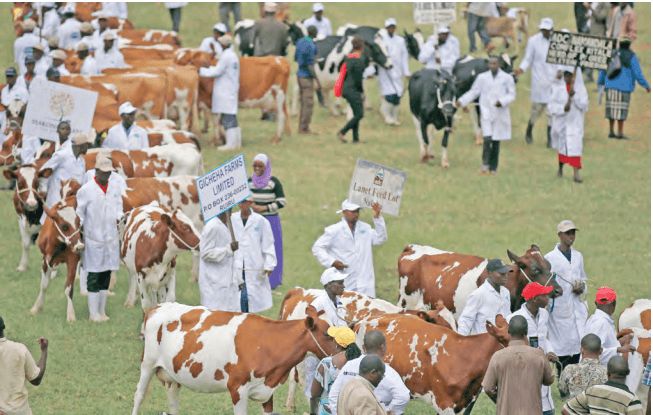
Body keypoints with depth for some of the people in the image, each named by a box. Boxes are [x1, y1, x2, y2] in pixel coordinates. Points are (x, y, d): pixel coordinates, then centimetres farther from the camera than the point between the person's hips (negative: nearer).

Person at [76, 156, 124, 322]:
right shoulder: (86, 190, -7)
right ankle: (93, 313, 4)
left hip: (111, 237, 5)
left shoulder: (115, 187, 8)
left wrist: (118, 217, 2)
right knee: (94, 275, -3)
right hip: (93, 238, -5)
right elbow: (79, 211, 0)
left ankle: (102, 311, 18)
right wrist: (80, 225, -8)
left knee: (106, 274, 9)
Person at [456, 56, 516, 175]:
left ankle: (493, 167, 17)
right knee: (487, 139, -14)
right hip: (486, 113, 0)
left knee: (496, 141, 5)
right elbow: (473, 92, 9)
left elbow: (512, 94, 3)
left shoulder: (507, 78, -1)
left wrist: (502, 101, -14)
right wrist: (461, 101, -2)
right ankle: (485, 163, 6)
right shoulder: (482, 78, 2)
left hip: (500, 114, 0)